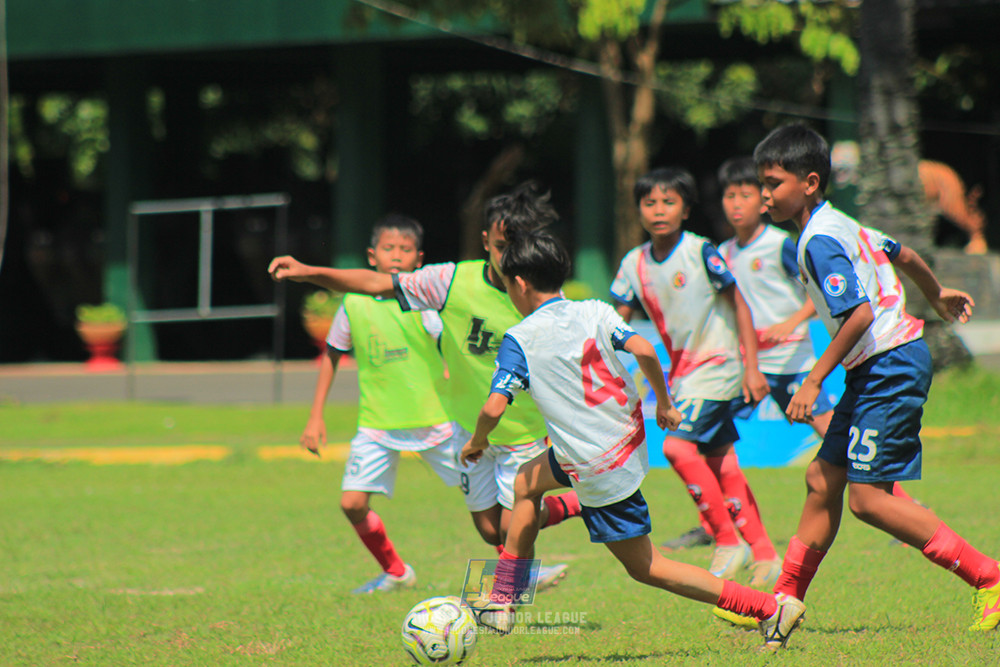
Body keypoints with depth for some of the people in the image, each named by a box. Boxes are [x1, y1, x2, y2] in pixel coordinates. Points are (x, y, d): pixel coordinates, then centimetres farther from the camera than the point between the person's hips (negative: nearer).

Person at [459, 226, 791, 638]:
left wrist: (477, 442, 2)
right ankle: (503, 600, 28)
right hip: (629, 437, 8)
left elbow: (495, 408, -20)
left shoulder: (518, 340, -12)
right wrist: (664, 404, 3)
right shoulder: (594, 312, 0)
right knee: (526, 482, 27)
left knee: (644, 567, 6)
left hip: (599, 472, -8)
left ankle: (768, 606, 0)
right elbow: (643, 350, -12)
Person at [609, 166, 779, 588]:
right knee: (720, 462, 9)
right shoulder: (635, 264, 4)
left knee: (679, 445, -21)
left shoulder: (700, 253, -12)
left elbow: (739, 305, -8)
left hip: (717, 366, -7)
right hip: (683, 371, 7)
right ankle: (764, 555, 17)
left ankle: (729, 542, -11)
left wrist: (752, 368, -11)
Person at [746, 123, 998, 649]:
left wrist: (814, 381, -22)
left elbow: (859, 314, -26)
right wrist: (938, 296, 47)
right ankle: (786, 598, 20)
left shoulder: (819, 242, -17)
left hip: (891, 366, -10)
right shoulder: (840, 225, 13)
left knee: (868, 496, -12)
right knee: (823, 479, 12)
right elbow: (902, 254, 28)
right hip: (874, 371, 10)